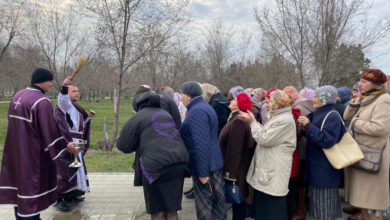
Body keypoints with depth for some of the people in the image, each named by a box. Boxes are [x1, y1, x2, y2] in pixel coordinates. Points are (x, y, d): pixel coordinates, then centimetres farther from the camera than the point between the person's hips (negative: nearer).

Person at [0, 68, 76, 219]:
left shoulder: (18, 96, 7)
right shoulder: (42, 101, -21)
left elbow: (18, 124, 16)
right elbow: (49, 130, -20)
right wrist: (66, 145, -10)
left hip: (16, 150, 9)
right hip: (33, 151, -9)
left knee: (21, 179, 18)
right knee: (32, 183, 3)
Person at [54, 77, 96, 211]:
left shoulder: (76, 108, 18)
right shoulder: (64, 104, -6)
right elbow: (62, 99, -31)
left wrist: (89, 117, 10)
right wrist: (64, 86, -47)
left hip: (75, 143, 9)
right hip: (65, 143, -9)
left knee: (75, 169, 15)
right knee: (64, 169, -8)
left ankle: (70, 195, 28)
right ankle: (58, 199, 0)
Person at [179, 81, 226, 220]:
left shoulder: (197, 111, -19)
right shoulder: (203, 107, 14)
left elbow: (201, 144, -25)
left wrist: (202, 172, -22)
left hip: (205, 166, -10)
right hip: (213, 163, 10)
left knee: (206, 206, 2)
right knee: (215, 203, 18)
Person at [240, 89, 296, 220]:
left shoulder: (285, 120, -17)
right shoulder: (276, 117, 15)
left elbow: (264, 139, -20)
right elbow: (265, 134, 15)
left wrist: (253, 122, -10)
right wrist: (252, 121, 7)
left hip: (275, 170, -10)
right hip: (266, 166, 10)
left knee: (272, 206, 2)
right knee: (262, 202, 18)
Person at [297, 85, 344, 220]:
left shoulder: (332, 116, -18)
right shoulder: (317, 114, 9)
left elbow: (327, 141, -26)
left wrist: (308, 126, -26)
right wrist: (305, 127, -1)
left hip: (325, 168, -9)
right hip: (316, 164, 9)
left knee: (324, 199, 4)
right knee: (317, 198, 19)